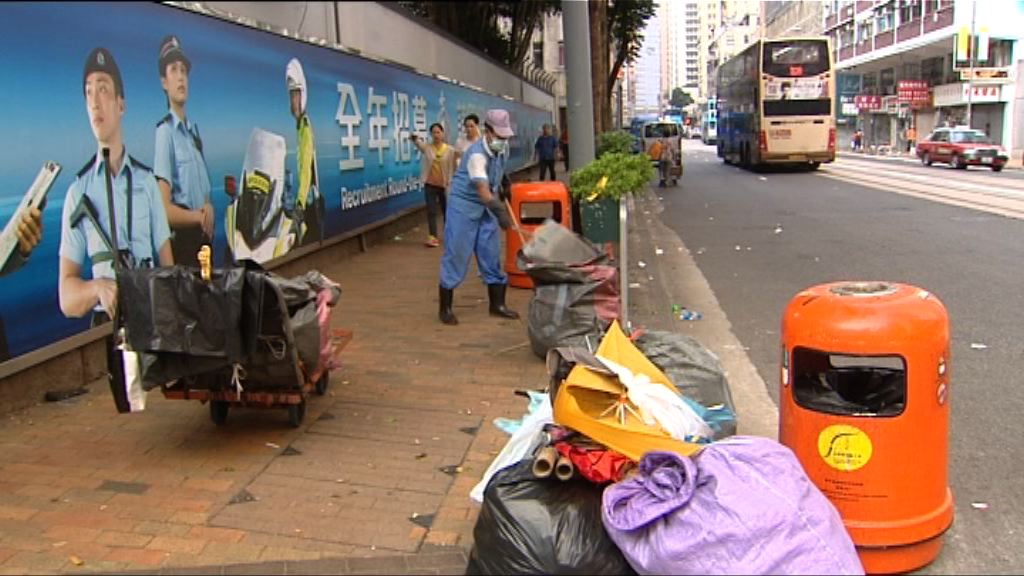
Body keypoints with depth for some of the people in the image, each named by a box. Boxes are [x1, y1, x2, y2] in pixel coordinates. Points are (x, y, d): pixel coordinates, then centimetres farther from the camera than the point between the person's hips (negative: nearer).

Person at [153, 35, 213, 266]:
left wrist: (209, 209, -2)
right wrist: (200, 217, -5)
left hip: (204, 240, 8)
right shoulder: (164, 132, -11)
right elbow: (166, 211, -18)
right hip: (182, 242, -8)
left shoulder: (194, 130, 13)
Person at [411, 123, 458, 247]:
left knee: (447, 210, 12)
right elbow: (419, 143, -25)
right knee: (431, 211, -4)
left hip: (444, 185, 0)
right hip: (430, 184, 0)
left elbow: (452, 168, 0)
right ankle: (433, 237, -5)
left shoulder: (450, 150, -3)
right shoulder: (426, 147, -2)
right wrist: (415, 139, -48)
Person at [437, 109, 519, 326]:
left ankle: (497, 304, 18)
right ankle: (445, 308, 8)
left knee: (492, 255, 8)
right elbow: (483, 192, -36)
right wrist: (501, 212, -45)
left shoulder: (498, 151, 0)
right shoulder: (477, 154, -26)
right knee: (456, 256, -3)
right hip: (463, 206, -7)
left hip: (486, 208, 8)